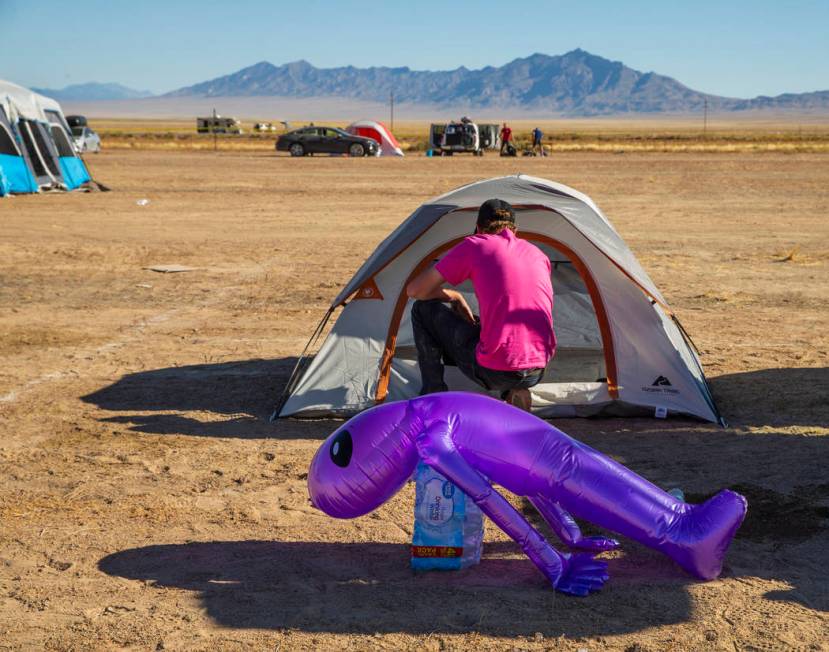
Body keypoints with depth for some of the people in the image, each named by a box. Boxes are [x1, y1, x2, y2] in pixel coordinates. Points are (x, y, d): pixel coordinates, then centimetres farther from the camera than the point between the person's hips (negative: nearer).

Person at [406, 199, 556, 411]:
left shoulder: (474, 246, 1)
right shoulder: (538, 254, 16)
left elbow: (414, 290, 6)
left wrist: (455, 297, 21)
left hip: (494, 372, -6)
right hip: (537, 373, 6)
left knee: (423, 310, 13)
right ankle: (515, 392, 17)